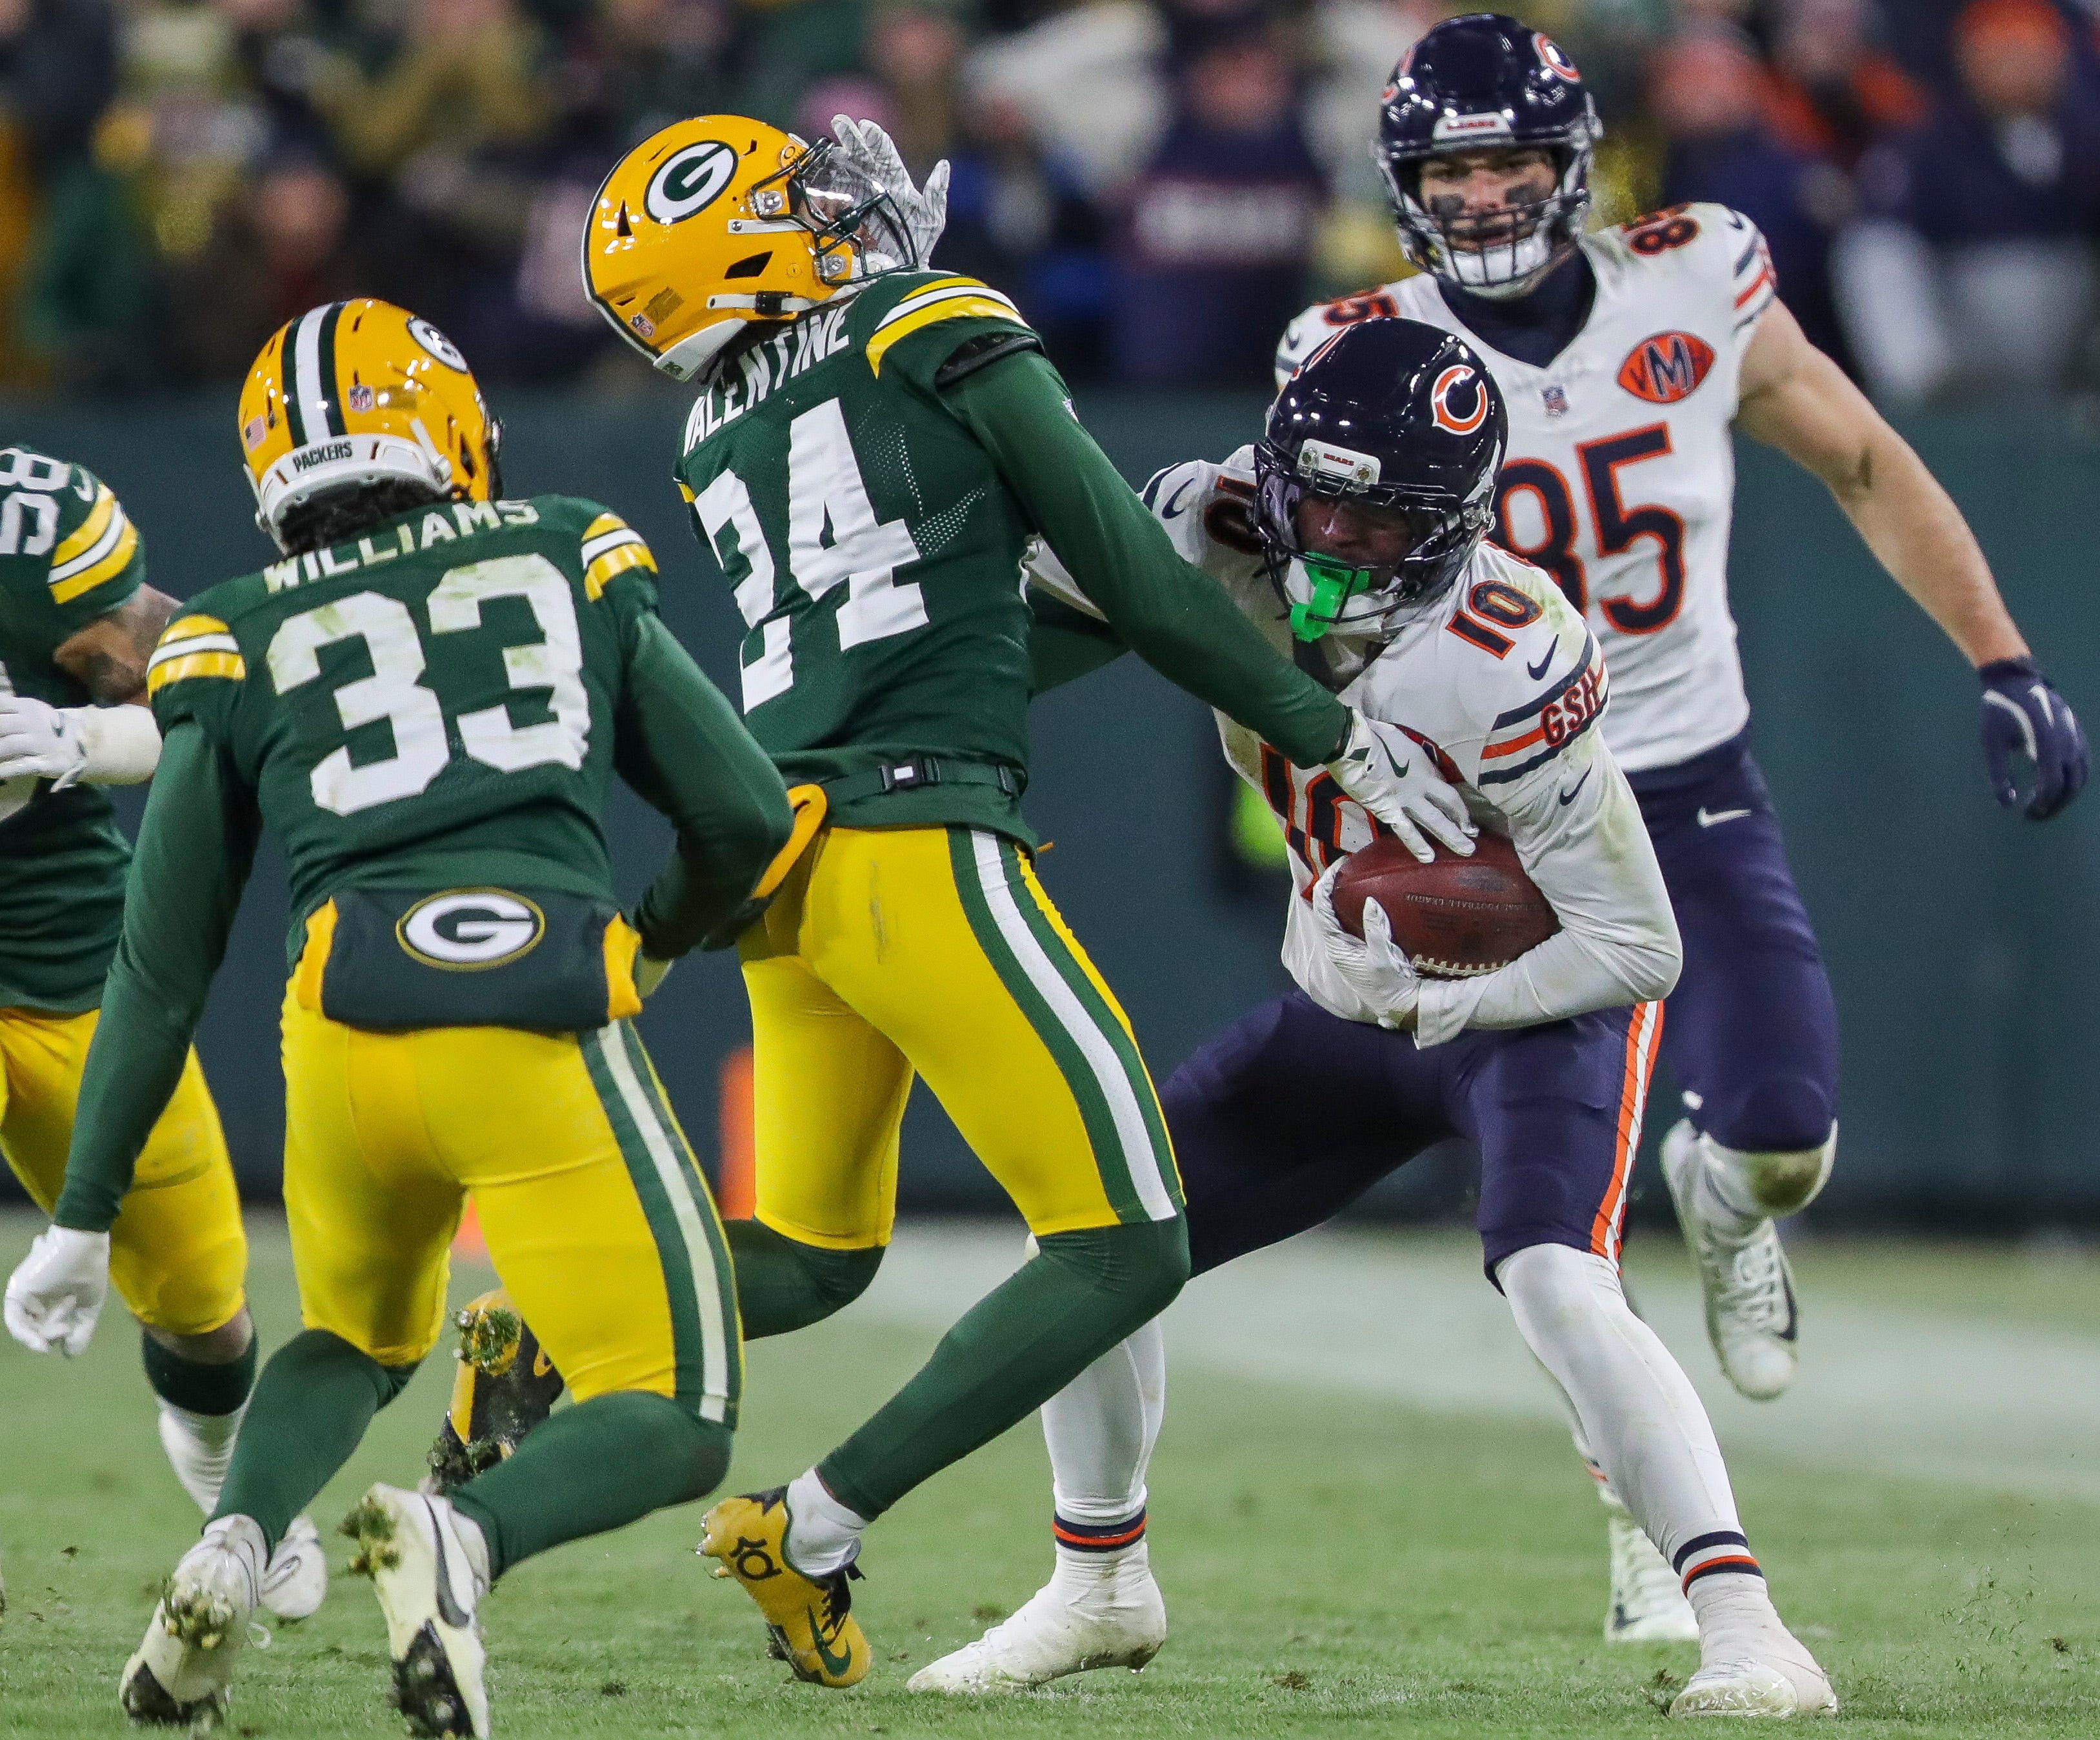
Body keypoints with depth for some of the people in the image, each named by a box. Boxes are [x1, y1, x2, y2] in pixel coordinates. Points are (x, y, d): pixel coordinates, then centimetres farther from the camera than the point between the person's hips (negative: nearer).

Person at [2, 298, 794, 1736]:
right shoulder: (569, 569, 16)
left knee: (356, 1339, 30)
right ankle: (460, 1541, -25)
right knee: (675, 1427, 6)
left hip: (348, 1037, 2)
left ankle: (235, 1548, 0)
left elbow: (164, 969, 15)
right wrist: (662, 942, 36)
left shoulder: (241, 649, 16)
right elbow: (746, 816, 15)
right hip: (542, 1034, -2)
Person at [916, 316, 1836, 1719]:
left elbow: (1634, 947, -27)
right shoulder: (1239, 544, -15)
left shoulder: (1506, 667, -32)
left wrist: (1439, 1004, -31)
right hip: (1348, 1008, 7)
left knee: (1556, 1285, -31)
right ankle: (1101, 1589, 24)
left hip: (1540, 1007, -7)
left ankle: (1745, 1628, -28)